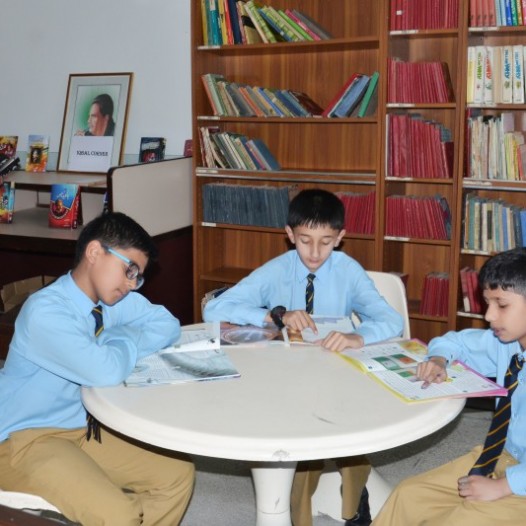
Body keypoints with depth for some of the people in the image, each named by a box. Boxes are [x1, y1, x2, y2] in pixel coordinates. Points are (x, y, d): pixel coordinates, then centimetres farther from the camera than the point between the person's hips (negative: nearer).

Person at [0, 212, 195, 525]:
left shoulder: (114, 297, -2)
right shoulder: (45, 311, -26)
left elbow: (168, 326, 6)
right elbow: (108, 373, -35)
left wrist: (120, 341, -11)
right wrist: (128, 341, -12)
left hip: (84, 428, 8)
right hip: (27, 439, -8)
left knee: (178, 475, 1)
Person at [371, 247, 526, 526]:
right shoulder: (503, 343, -1)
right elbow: (453, 341, 18)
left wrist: (503, 485, -27)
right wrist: (438, 360, -4)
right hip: (499, 456, 8)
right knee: (408, 496, 3)